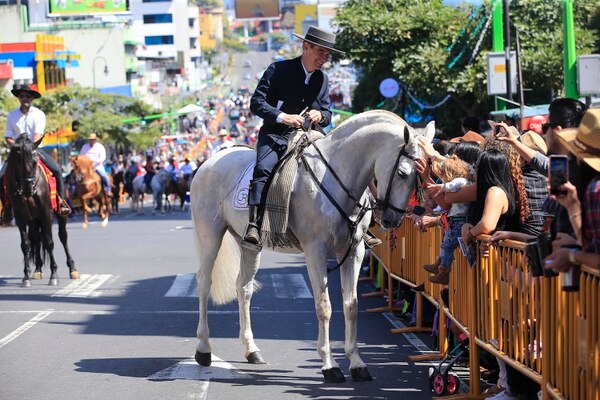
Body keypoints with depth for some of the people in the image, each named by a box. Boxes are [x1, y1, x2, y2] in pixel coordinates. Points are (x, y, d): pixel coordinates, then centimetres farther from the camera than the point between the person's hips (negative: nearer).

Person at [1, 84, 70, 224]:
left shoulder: (39, 114, -1)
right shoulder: (12, 115, 5)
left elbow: (38, 135, -12)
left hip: (35, 149, -1)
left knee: (56, 169, -22)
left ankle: (62, 201, -12)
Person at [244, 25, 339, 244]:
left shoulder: (322, 79, 14)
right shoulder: (278, 70, -2)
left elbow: (327, 114, 16)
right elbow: (256, 102, -7)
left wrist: (320, 115, -10)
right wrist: (283, 117, -22)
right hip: (275, 135, -4)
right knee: (263, 168, -32)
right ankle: (253, 224, -40)